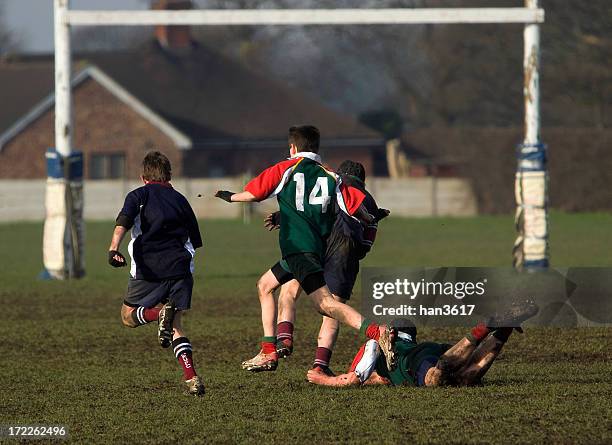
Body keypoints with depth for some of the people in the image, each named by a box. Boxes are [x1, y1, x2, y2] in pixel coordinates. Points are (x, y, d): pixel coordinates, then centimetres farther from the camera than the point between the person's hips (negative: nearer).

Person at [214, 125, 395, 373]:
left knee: (325, 303, -15)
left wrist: (229, 197, 28)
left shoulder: (285, 169, 3)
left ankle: (377, 332, -32)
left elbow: (253, 194, 8)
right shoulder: (330, 176, 13)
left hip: (298, 248, -7)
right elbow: (356, 207, 5)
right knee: (265, 285, 19)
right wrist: (371, 220, 26)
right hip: (320, 248, 7)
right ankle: (269, 353, 11)